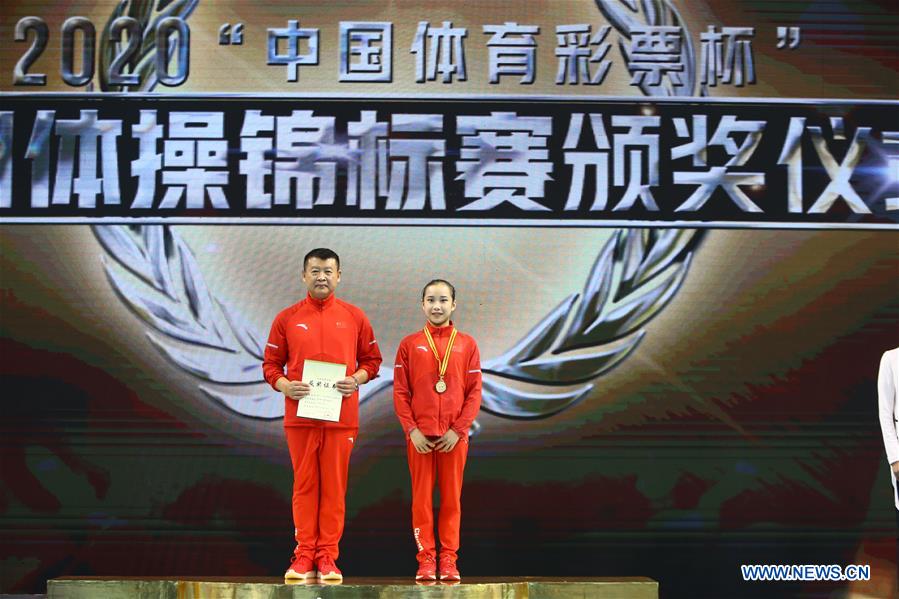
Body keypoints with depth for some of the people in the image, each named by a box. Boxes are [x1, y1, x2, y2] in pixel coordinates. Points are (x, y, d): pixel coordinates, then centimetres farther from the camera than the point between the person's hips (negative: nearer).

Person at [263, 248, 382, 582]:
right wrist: (284, 386, -10)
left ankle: (327, 556, 8)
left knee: (334, 486, 1)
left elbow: (372, 359, 11)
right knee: (304, 485, 2)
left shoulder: (354, 317, 6)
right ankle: (304, 555, 8)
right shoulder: (287, 318, 6)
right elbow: (271, 364, 8)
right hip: (300, 414, 0)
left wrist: (357, 379, -8)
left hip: (342, 416, 0)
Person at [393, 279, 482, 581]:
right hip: (419, 435, 0)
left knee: (451, 498, 3)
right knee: (422, 497, 1)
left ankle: (449, 559, 9)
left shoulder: (467, 344, 6)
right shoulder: (409, 344, 6)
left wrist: (458, 430, -7)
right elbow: (400, 392, 3)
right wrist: (412, 430, -7)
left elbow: (475, 392, 2)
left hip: (454, 436, 0)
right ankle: (425, 559, 7)